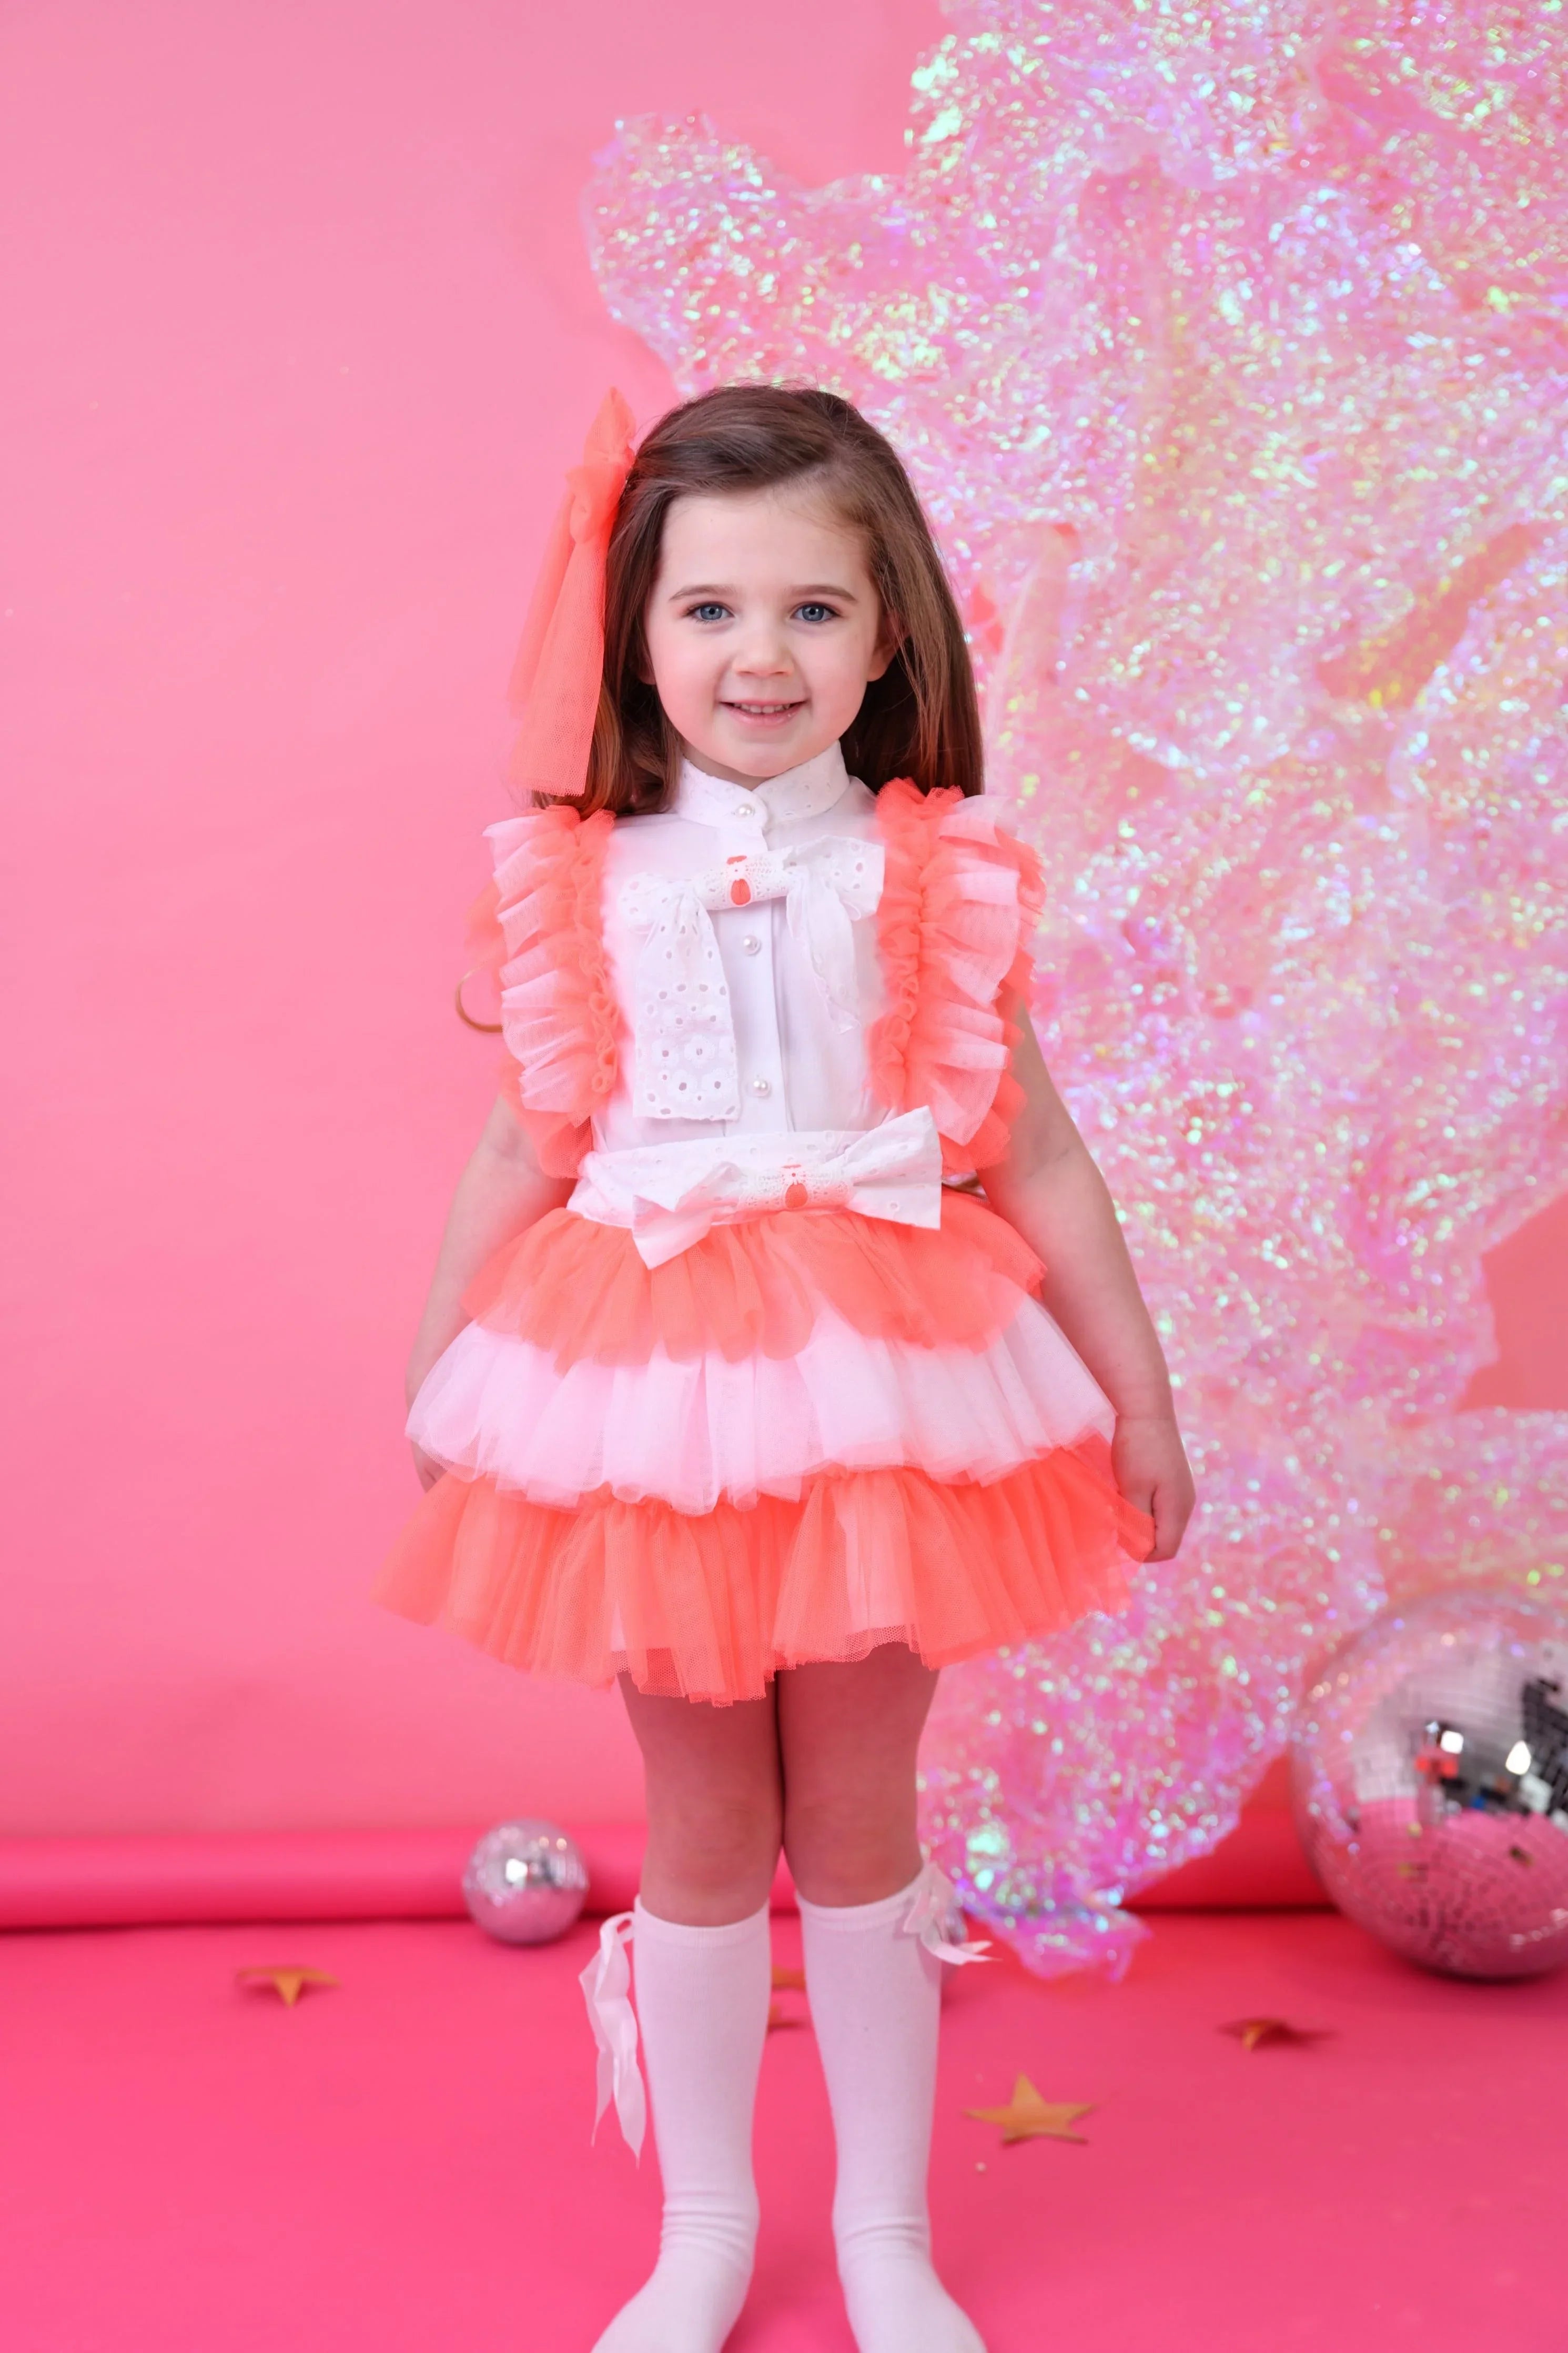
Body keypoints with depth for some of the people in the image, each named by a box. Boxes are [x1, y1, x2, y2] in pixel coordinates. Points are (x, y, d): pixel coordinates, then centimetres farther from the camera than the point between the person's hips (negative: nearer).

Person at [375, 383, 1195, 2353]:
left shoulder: (933, 876, -2)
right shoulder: (587, 884, 0)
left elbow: (1034, 1158, 3)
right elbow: (524, 1153, 9)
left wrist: (1139, 1392, 7)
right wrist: (439, 1376, 16)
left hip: (875, 1378, 0)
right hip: (654, 1383, 1)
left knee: (857, 1819, 10)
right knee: (700, 1830, 11)